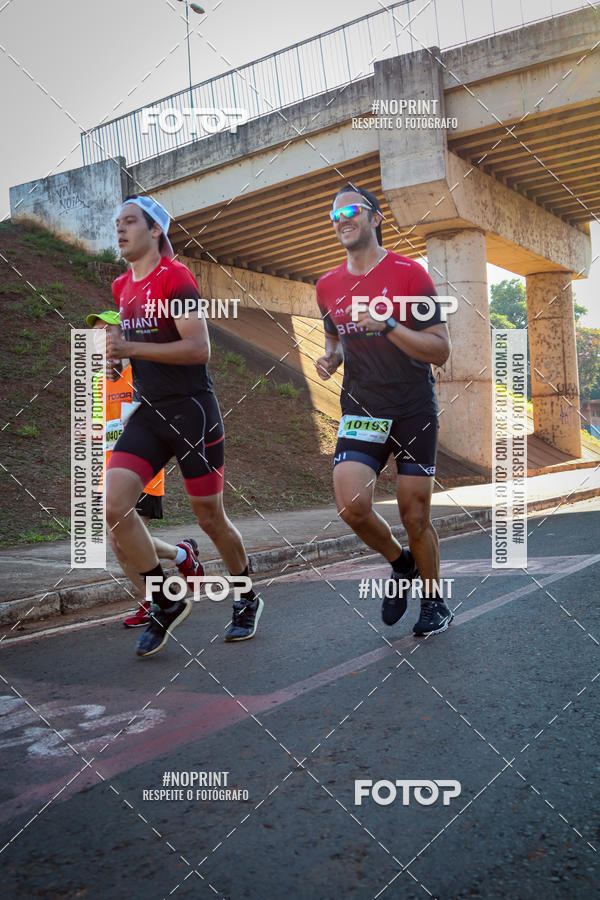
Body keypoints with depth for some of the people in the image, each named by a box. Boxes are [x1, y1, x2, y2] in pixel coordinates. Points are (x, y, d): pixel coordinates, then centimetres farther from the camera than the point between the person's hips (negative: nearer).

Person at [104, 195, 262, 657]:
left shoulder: (176, 277, -10)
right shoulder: (121, 287, 14)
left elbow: (199, 348, -19)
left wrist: (131, 348, -21)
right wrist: (113, 346, 10)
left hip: (193, 411, -6)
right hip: (148, 412, 7)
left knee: (211, 518, 4)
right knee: (112, 505, -11)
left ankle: (248, 600, 29)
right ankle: (167, 602, 6)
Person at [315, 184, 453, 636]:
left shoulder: (410, 273, -5)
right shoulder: (328, 286, 9)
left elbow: (440, 351, -8)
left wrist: (387, 325, -22)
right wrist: (330, 359, 2)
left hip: (415, 409, -3)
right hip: (361, 409, 3)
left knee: (415, 515, 1)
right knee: (351, 505, -16)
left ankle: (434, 602, 25)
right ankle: (401, 564, 15)